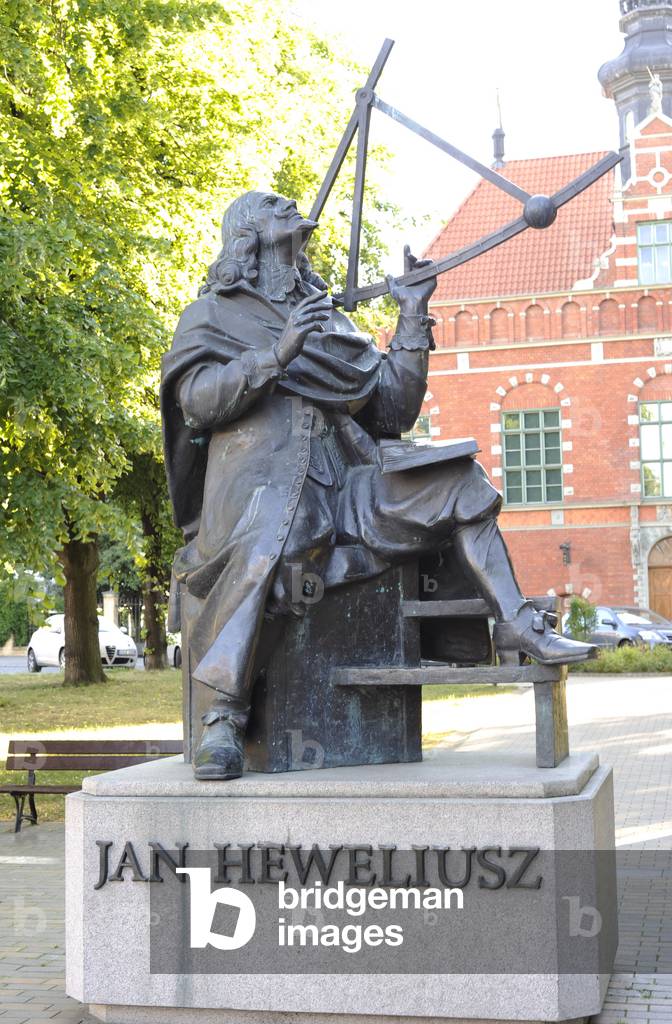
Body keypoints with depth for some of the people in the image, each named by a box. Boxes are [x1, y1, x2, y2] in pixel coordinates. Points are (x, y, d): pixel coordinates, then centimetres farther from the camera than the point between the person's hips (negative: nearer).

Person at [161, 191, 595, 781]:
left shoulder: (330, 320, 28)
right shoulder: (214, 314, 15)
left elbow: (394, 412, 20)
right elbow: (196, 401, -4)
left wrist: (413, 319, 15)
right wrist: (277, 355, -16)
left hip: (341, 482, 5)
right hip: (260, 480, -5)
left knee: (459, 482, -8)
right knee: (259, 552, -37)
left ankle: (516, 626, -8)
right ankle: (223, 720, -34)